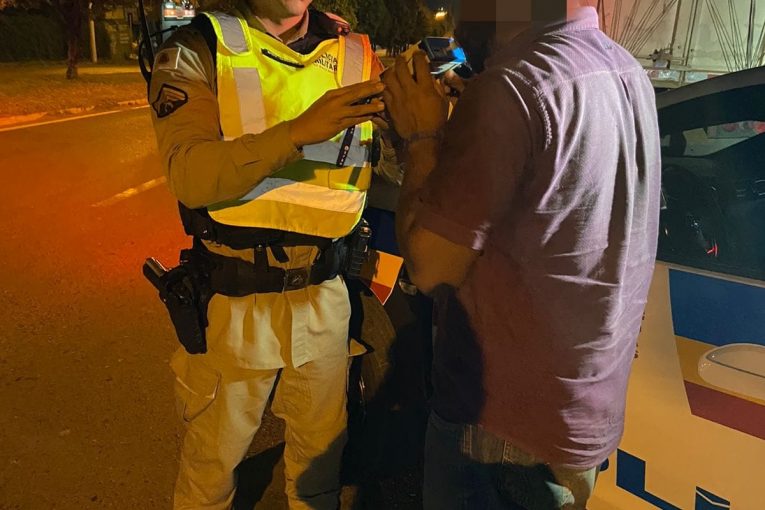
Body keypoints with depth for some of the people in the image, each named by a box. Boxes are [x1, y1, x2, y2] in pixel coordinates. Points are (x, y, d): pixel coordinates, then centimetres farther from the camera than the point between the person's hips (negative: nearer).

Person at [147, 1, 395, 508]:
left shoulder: (356, 53, 3)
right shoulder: (197, 52, -6)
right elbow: (190, 174, -21)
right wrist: (298, 131, -34)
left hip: (325, 291, 3)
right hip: (236, 296, -2)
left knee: (323, 444, 19)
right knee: (215, 453, 15)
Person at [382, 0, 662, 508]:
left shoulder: (511, 87, -24)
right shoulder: (628, 73, 5)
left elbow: (430, 266, -19)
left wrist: (421, 135, -8)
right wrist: (453, 126, 10)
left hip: (509, 423, -8)